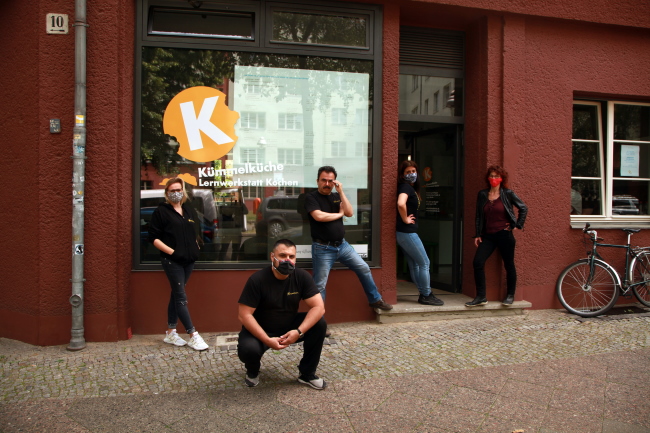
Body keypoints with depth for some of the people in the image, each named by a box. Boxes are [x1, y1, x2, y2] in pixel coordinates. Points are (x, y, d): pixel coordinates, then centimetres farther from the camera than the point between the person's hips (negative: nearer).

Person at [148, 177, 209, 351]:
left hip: (189, 260, 6)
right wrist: (171, 251, -15)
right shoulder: (161, 211, -4)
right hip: (172, 260, -6)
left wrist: (195, 246, 6)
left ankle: (170, 332, 21)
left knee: (176, 295, 13)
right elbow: (153, 237, -8)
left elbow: (197, 231, 23)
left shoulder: (189, 210, 14)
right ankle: (193, 336, -5)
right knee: (181, 298, -7)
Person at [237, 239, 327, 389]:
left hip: (289, 327, 3)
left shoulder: (302, 276, -14)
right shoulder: (257, 280, -21)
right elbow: (244, 315, -22)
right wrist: (267, 340, -30)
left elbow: (319, 307, -18)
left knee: (319, 324, -20)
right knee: (248, 349, -34)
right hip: (261, 330, -3)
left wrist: (298, 331, -31)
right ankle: (252, 371, 7)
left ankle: (307, 374, -2)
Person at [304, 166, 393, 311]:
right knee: (319, 285, -4)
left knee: (364, 268, 10)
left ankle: (375, 300, 27)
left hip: (342, 245, 6)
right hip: (322, 248, -6)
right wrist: (339, 214, -6)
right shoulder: (311, 197, -5)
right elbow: (318, 216, -22)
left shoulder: (337, 196, 12)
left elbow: (350, 213, -2)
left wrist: (341, 192, -9)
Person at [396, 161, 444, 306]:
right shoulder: (406, 187, -15)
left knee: (414, 265, 14)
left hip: (406, 232, 10)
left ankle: (424, 294, 21)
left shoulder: (411, 188, 14)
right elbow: (401, 203, -35)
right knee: (424, 263, -1)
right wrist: (405, 219, -20)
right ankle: (426, 295, 7)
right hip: (407, 232, -10)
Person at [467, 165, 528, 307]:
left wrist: (518, 225, 2)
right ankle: (480, 297, -5)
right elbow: (479, 216, 9)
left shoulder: (508, 194, -2)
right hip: (488, 236, 3)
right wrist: (477, 235, 5)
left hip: (505, 234, -3)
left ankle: (510, 295, 23)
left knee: (509, 265, 7)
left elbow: (523, 208, 6)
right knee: (477, 262, -11)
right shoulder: (482, 195, 6)